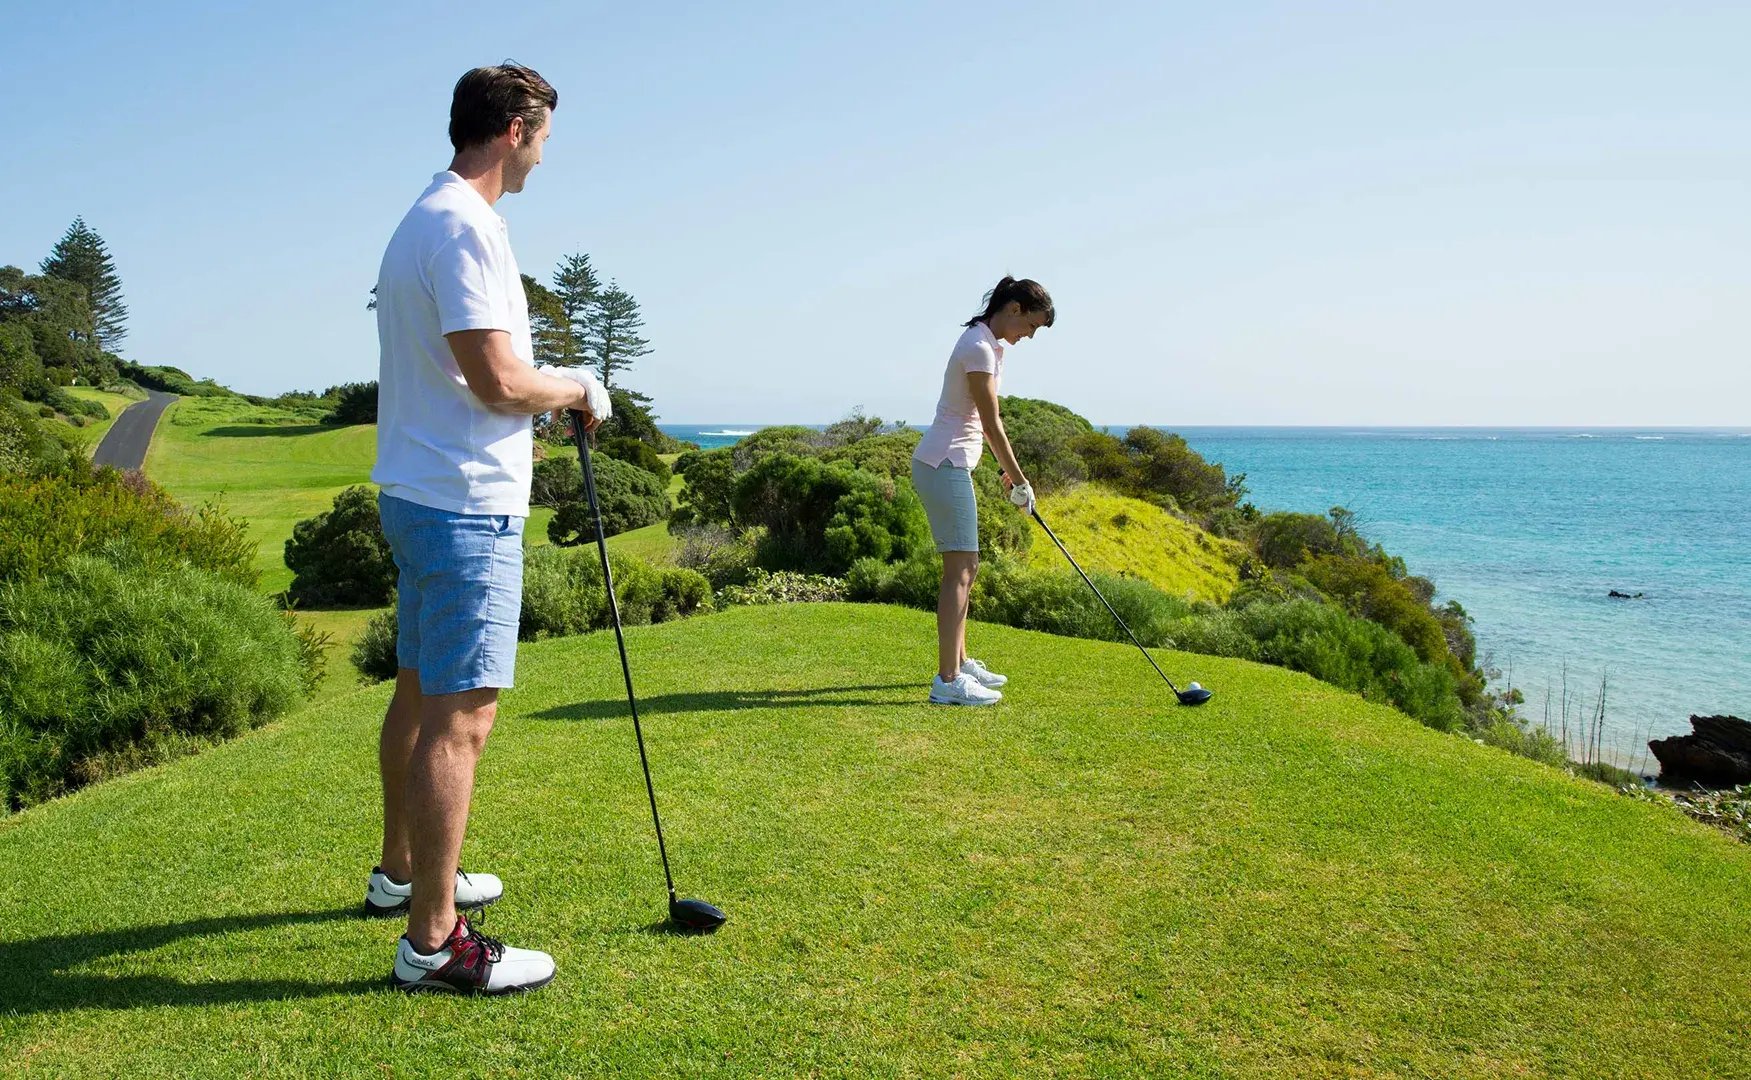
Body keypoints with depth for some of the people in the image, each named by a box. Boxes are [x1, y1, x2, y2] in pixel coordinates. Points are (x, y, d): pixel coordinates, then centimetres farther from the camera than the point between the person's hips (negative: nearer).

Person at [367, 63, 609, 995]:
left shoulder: (422, 220, 16)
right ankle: (432, 942, 0)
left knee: (419, 696, 20)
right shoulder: (465, 225, -17)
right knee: (459, 718, -7)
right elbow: (498, 379, -23)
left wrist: (548, 398, 19)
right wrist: (576, 390, -5)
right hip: (466, 506, -11)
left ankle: (401, 873, 35)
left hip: (416, 493, 11)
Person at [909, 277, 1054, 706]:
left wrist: (1008, 471, 16)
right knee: (960, 570, -11)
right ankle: (948, 681, -11)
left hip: (950, 465, 11)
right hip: (945, 465, -11)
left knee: (965, 568, 15)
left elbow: (989, 420, 18)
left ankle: (959, 663, 25)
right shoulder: (979, 347, -17)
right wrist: (1020, 481, -9)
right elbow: (992, 425, -15)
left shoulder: (991, 345, 14)